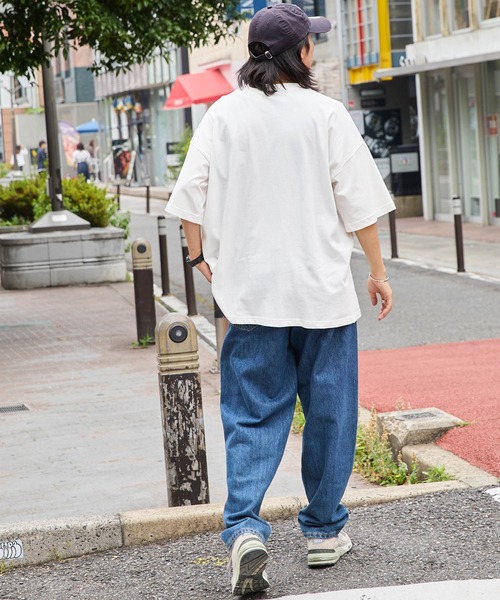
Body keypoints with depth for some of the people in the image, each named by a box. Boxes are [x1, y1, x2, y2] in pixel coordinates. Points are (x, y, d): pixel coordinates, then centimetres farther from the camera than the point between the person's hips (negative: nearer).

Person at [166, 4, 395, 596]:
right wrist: (377, 270, 8)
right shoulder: (326, 114, -4)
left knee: (252, 416, 6)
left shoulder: (223, 114, 1)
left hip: (250, 293, 2)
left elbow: (191, 195, 1)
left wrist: (199, 256, 16)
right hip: (323, 291, -1)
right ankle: (324, 531, 20)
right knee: (328, 412, 11)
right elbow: (358, 203, -3)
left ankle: (243, 526, -12)